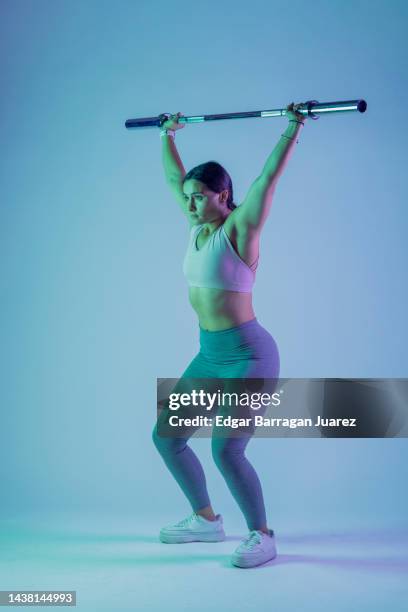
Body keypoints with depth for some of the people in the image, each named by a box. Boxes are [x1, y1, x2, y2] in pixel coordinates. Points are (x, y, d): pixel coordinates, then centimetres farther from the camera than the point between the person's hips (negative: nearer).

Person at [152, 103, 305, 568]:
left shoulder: (240, 227, -11)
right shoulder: (199, 227, 8)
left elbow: (269, 177, -21)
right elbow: (173, 177, 21)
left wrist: (292, 130, -24)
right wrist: (168, 136, 29)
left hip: (249, 355, -9)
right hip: (210, 356, 9)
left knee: (226, 450, -17)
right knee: (165, 435, 12)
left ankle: (261, 536, 3)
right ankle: (206, 520, 26)